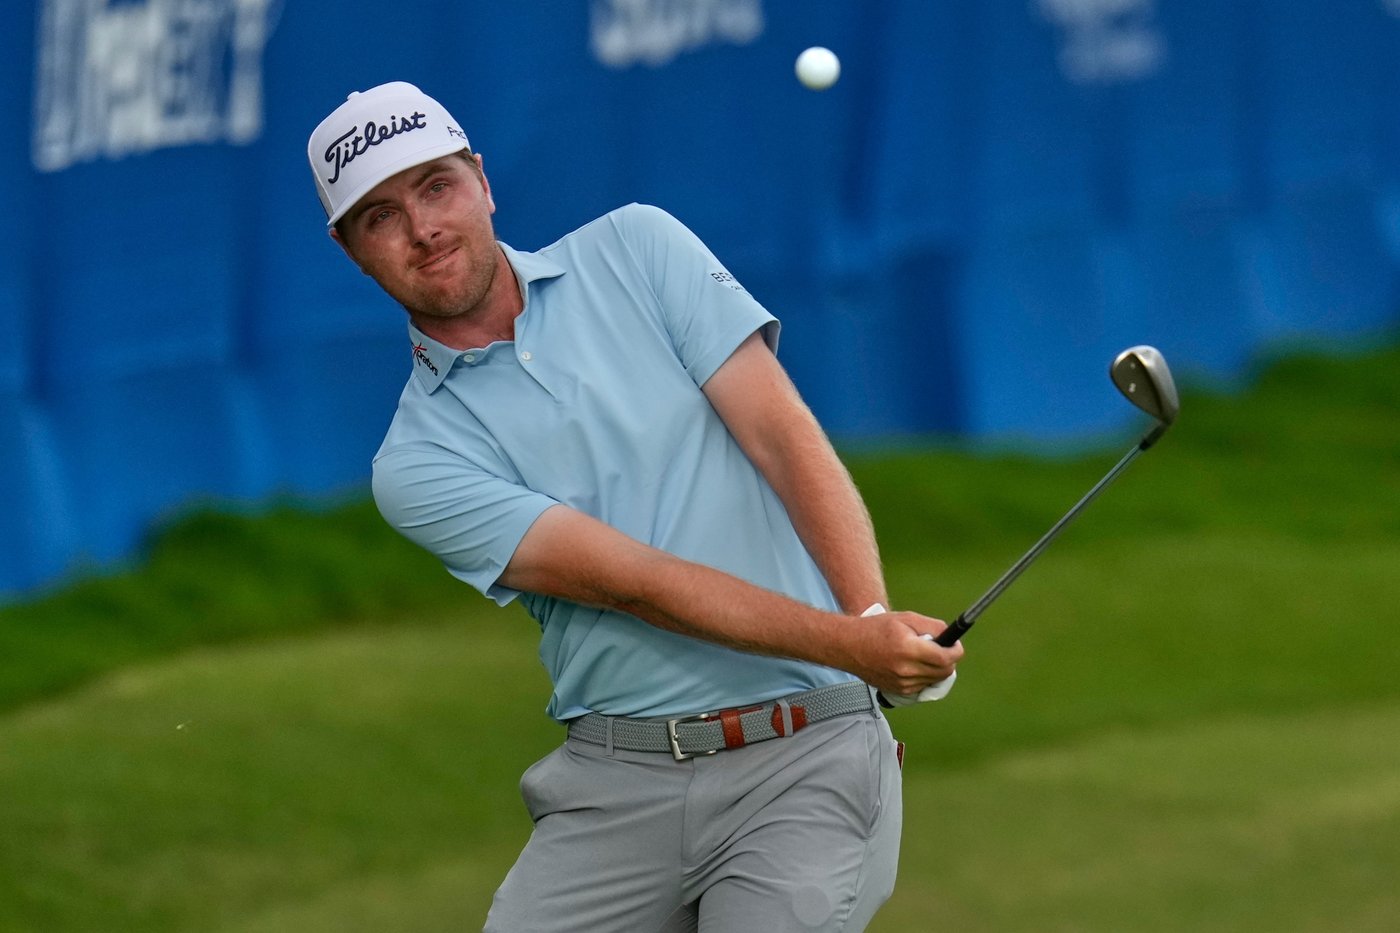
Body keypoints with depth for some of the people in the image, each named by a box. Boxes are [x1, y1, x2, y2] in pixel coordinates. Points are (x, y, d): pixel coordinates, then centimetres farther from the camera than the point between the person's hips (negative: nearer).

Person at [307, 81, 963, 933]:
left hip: (805, 762, -1)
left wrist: (877, 621, -18)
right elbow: (634, 581, -10)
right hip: (615, 788, 1)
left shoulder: (635, 250, 7)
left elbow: (786, 437, -1)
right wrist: (850, 643, -22)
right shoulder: (418, 464, 1)